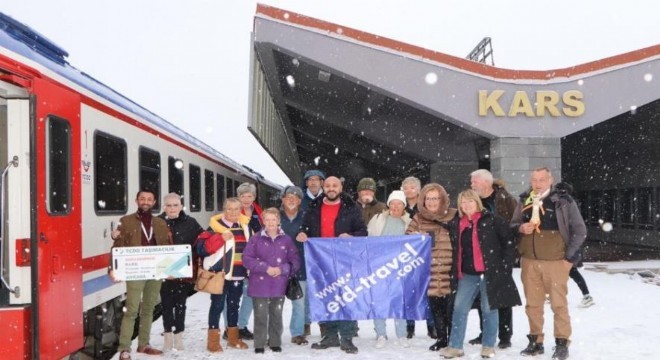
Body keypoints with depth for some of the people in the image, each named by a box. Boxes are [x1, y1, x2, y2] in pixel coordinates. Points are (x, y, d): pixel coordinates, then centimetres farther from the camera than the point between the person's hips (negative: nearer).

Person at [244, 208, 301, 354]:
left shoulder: (286, 239, 0)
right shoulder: (256, 239, -3)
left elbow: (295, 261, 2)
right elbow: (247, 258, -7)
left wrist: (282, 269, -14)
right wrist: (265, 268, -15)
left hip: (279, 285, 2)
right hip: (260, 285, -1)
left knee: (276, 315, 12)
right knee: (261, 315, 3)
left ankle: (275, 343, 25)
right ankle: (259, 344, 15)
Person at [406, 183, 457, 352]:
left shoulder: (454, 215, -1)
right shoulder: (418, 218, 6)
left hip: (450, 270, -2)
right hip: (430, 271, 3)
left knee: (451, 307, -1)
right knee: (435, 306, 11)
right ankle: (441, 338, 27)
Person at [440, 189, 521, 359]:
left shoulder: (492, 220, -6)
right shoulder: (456, 224, 8)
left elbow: (508, 241, -5)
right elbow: (453, 248, 20)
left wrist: (505, 265, -8)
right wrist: (456, 270, 13)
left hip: (490, 272, -4)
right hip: (467, 274, 4)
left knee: (489, 309, 5)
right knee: (459, 308, 2)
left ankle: (488, 346, 18)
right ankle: (455, 346, 10)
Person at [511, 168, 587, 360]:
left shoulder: (564, 201, -3)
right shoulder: (524, 201, 8)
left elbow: (580, 230, 0)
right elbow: (512, 225, 17)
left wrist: (569, 256, -5)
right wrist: (520, 228, -6)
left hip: (556, 261, -4)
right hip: (529, 261, 4)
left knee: (559, 304, 1)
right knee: (533, 304, 9)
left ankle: (562, 343, 12)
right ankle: (535, 341, 21)